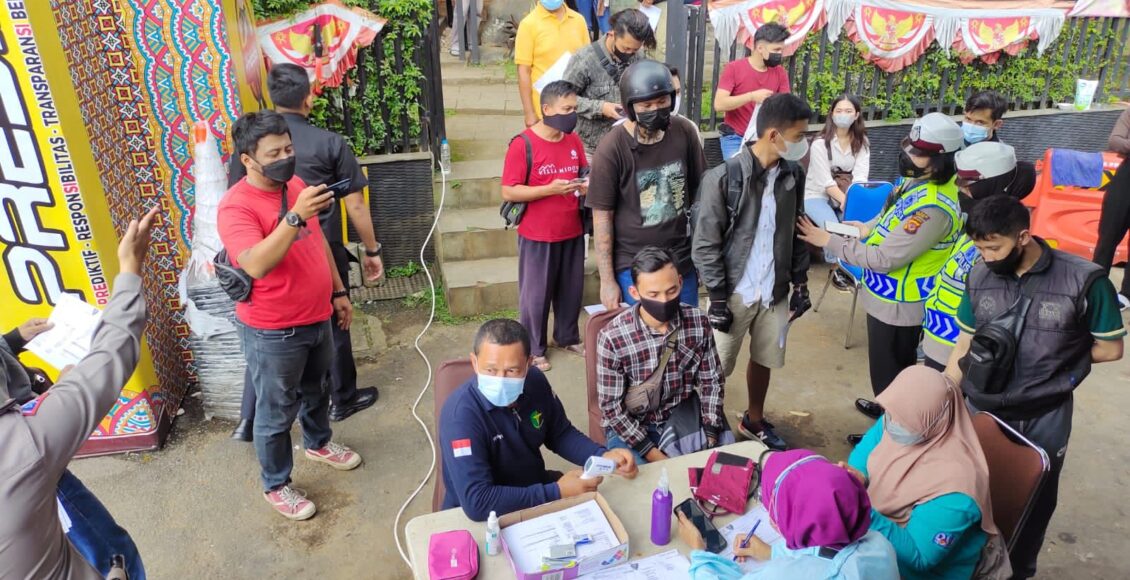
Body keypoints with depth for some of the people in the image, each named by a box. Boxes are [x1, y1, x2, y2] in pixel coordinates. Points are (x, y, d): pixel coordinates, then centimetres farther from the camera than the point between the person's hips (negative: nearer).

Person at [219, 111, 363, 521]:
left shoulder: (297, 185, 2)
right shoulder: (236, 206, -22)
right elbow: (256, 265, -37)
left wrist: (338, 292, 15)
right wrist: (295, 216, -42)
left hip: (317, 318, 7)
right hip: (273, 332, -7)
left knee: (315, 389, 28)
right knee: (276, 413, 10)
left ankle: (319, 443, 53)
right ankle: (275, 485, 30)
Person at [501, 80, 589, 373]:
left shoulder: (574, 140, 3)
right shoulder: (522, 144, -16)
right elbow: (508, 192, -17)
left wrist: (586, 185, -8)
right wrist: (551, 189, -24)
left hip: (572, 232, 6)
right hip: (537, 236, -5)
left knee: (572, 289, 17)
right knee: (536, 294, 8)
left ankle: (568, 337, 38)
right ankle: (534, 349, 25)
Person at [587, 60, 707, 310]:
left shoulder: (684, 132, -4)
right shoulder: (611, 149, -14)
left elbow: (699, 192, 7)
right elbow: (602, 217, -10)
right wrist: (607, 280, -9)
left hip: (683, 260, 4)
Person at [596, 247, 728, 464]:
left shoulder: (698, 322, -12)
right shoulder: (612, 337, -22)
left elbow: (712, 382, -1)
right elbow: (611, 406, -15)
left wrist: (710, 438, -11)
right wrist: (654, 454, -18)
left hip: (683, 417, 3)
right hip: (632, 425, -3)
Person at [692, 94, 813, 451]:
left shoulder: (794, 175, 0)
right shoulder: (724, 177, -16)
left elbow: (797, 233, 11)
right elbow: (705, 244, -14)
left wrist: (800, 284, 9)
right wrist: (718, 299, -14)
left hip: (775, 291, 5)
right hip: (735, 292, -5)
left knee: (764, 361, 20)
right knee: (716, 368, 6)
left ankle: (754, 421, 43)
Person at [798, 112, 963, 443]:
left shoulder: (934, 207, -33)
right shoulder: (919, 180, -3)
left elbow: (884, 258, -30)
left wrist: (829, 241, -25)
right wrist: (870, 228, 6)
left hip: (899, 302, -10)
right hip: (888, 294, 10)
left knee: (889, 371, 10)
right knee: (895, 364, 29)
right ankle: (888, 409, 51)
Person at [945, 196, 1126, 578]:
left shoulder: (1084, 281, -16)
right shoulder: (979, 277, -6)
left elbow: (1110, 349, -4)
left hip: (1044, 420, -2)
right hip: (980, 411, 2)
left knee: (1031, 507, 17)